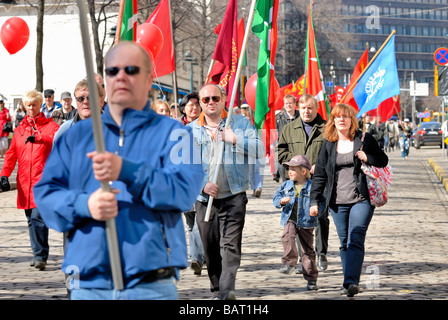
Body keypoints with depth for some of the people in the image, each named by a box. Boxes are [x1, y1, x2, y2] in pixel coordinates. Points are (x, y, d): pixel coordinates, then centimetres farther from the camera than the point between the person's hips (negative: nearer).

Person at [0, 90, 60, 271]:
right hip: (25, 181, 5)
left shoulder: (49, 126, 5)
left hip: (43, 179, -5)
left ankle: (41, 256, -14)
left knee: (38, 217, -17)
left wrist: (37, 137, -23)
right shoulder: (20, 129, 17)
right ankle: (38, 254, 19)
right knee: (31, 219, 10)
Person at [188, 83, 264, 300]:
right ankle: (217, 291, 18)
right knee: (210, 249, 7)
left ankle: (227, 289, -22)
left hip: (234, 196, -2)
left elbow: (260, 150, -3)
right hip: (205, 198, 2)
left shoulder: (240, 123, 6)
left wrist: (235, 139, -15)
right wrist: (202, 184, -9)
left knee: (230, 245, -14)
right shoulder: (191, 130, 9)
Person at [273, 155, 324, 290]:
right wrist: (281, 201, -13)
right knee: (287, 237, -30)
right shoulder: (286, 185, 7)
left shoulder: (312, 187, -4)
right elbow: (276, 198, 10)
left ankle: (311, 279, 11)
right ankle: (289, 261, -18)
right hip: (290, 220, 2)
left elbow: (322, 203, -1)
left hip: (306, 223, -2)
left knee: (308, 250, 4)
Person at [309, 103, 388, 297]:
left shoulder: (364, 139, 3)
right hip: (337, 201, 3)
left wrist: (367, 158, -10)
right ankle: (350, 281, 13)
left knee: (355, 240, -13)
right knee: (344, 243, 6)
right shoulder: (328, 144, 9)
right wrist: (314, 201, 5)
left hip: (361, 199, -3)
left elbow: (383, 160, 11)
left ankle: (351, 282, -20)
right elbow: (319, 174, 11)